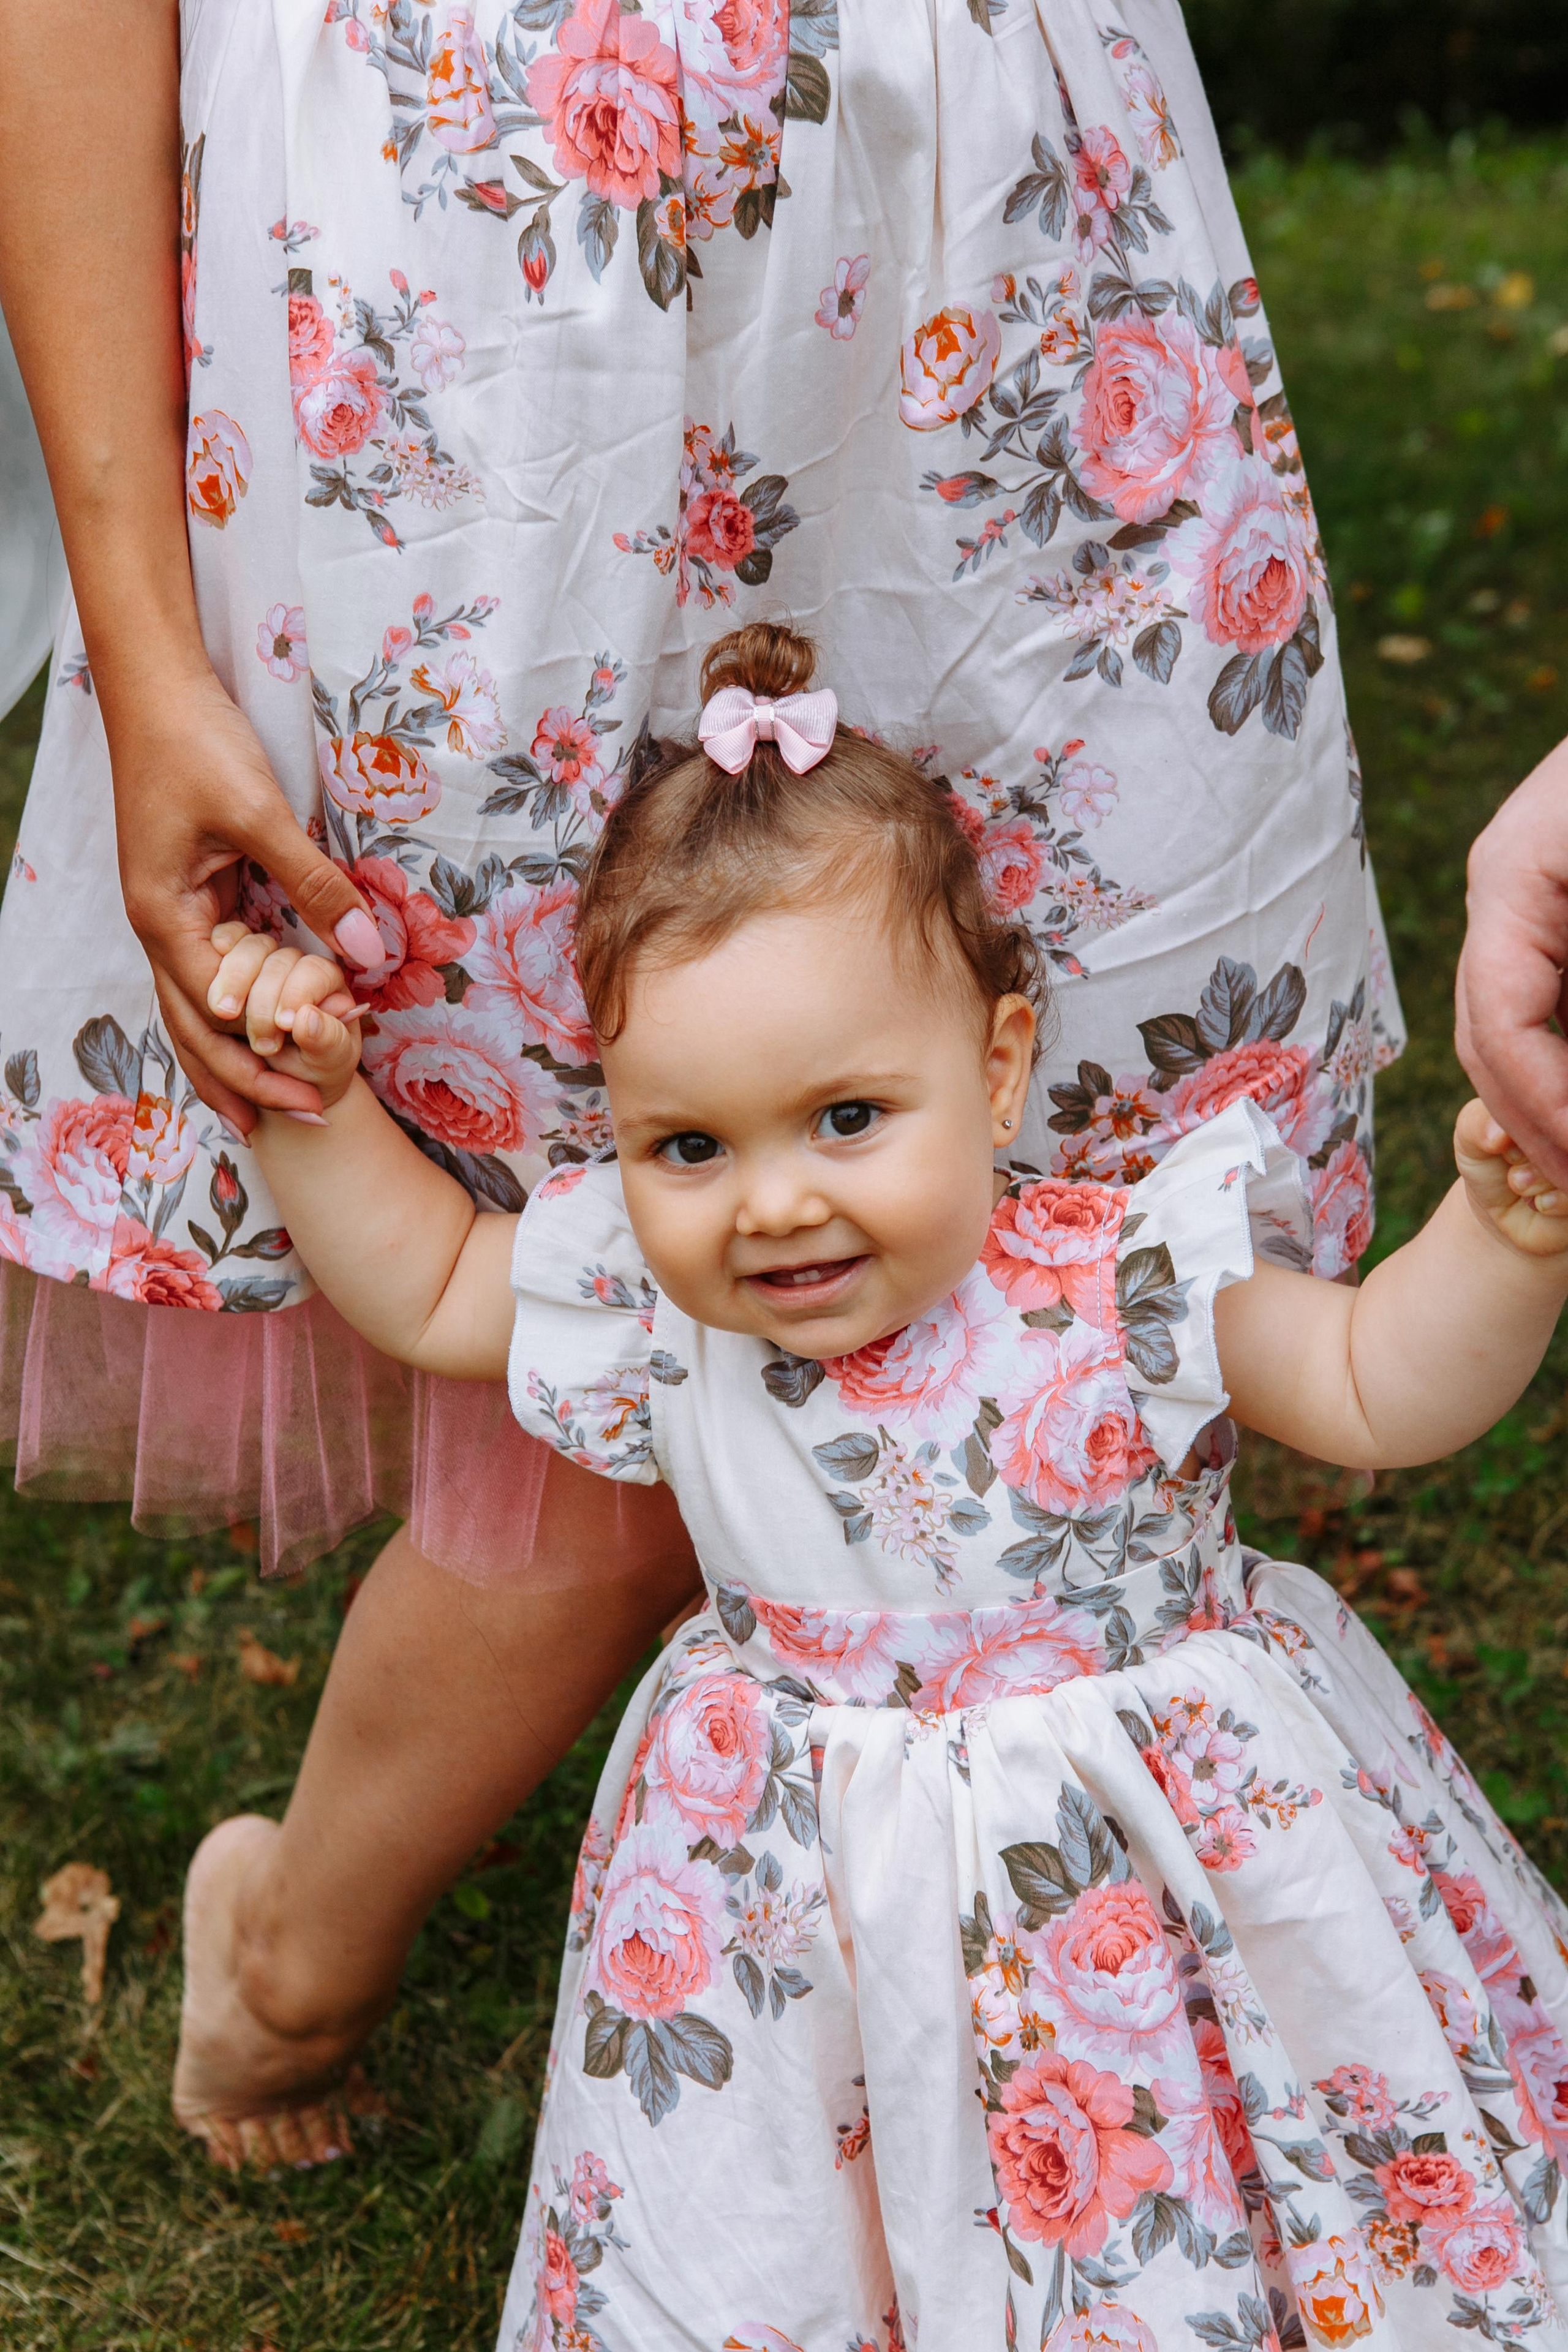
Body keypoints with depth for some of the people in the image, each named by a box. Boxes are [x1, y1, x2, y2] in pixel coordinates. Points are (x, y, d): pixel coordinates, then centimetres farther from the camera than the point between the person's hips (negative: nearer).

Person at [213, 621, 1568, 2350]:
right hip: (822, 1897, 2)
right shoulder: (655, 1307, -12)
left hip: (1160, 1857, -2)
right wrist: (316, 1105, -9)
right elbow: (425, 1288, 4)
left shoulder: (1123, 1286, -21)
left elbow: (1379, 1392, -14)